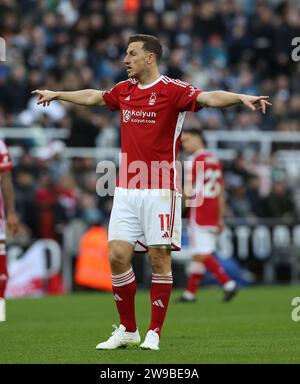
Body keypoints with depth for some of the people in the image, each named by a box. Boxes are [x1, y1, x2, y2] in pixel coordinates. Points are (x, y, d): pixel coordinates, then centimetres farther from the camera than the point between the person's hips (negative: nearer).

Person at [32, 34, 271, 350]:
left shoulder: (172, 90, -7)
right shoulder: (124, 90, 12)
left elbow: (209, 97, -22)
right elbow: (93, 97, 32)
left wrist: (241, 98, -40)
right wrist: (57, 94, 47)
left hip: (159, 190, -5)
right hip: (125, 190, 5)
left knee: (159, 258, -3)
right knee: (117, 255, -1)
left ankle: (154, 333, 6)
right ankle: (127, 330, 11)